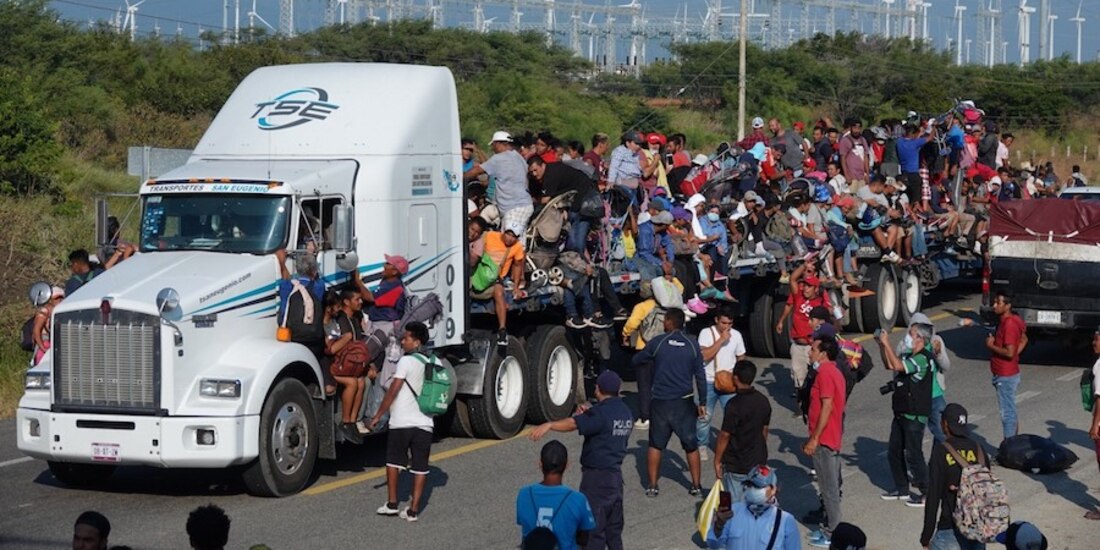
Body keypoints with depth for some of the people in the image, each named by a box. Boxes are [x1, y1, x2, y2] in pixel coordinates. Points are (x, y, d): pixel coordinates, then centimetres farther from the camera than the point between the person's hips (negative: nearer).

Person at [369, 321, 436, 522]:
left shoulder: (406, 361, -8)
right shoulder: (431, 364, 11)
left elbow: (392, 392, -9)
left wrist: (377, 416, -3)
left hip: (402, 422, -5)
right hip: (425, 422, 5)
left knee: (393, 460, 11)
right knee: (420, 467, 5)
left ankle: (392, 503, 11)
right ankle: (413, 510, 4)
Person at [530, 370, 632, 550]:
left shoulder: (601, 413, -18)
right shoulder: (626, 413, 9)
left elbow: (574, 423, -31)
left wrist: (549, 425, -40)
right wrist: (589, 415, 17)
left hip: (597, 476, -8)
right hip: (616, 474, 8)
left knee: (593, 528, -5)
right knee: (614, 528, 16)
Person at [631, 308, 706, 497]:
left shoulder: (657, 343, -5)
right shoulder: (692, 345, -2)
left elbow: (636, 360, 8)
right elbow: (700, 375, -1)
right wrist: (701, 402, 6)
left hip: (661, 401, -1)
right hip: (684, 402, 1)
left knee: (655, 444, 12)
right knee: (691, 445, 12)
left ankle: (652, 486, 11)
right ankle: (696, 485, 15)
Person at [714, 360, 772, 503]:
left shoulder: (734, 405, -21)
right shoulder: (763, 401, 0)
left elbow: (725, 436, -17)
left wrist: (717, 461, -7)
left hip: (735, 465, -6)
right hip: (758, 462, 6)